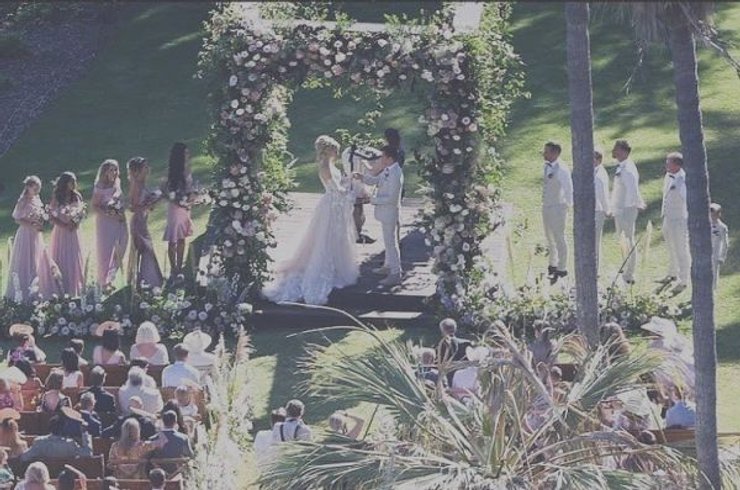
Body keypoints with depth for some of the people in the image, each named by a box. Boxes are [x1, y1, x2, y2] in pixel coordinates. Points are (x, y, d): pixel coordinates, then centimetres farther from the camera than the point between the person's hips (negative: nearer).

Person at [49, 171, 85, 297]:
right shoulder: (57, 198, -6)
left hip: (73, 231, 3)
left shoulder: (77, 196, 4)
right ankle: (61, 289, 4)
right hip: (61, 231, -3)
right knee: (61, 260, 0)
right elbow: (51, 216, -7)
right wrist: (64, 225, -17)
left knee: (74, 259, 4)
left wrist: (75, 222, -11)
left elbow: (82, 212, 9)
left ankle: (74, 288, 12)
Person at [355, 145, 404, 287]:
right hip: (385, 212, 10)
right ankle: (388, 266, 38)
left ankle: (395, 274, 2)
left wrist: (374, 200, -17)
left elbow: (391, 198, -26)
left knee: (391, 242, -3)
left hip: (390, 212, -10)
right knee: (388, 241, 23)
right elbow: (375, 180, 18)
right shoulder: (387, 170, 4)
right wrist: (361, 177, 2)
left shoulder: (395, 174, -25)